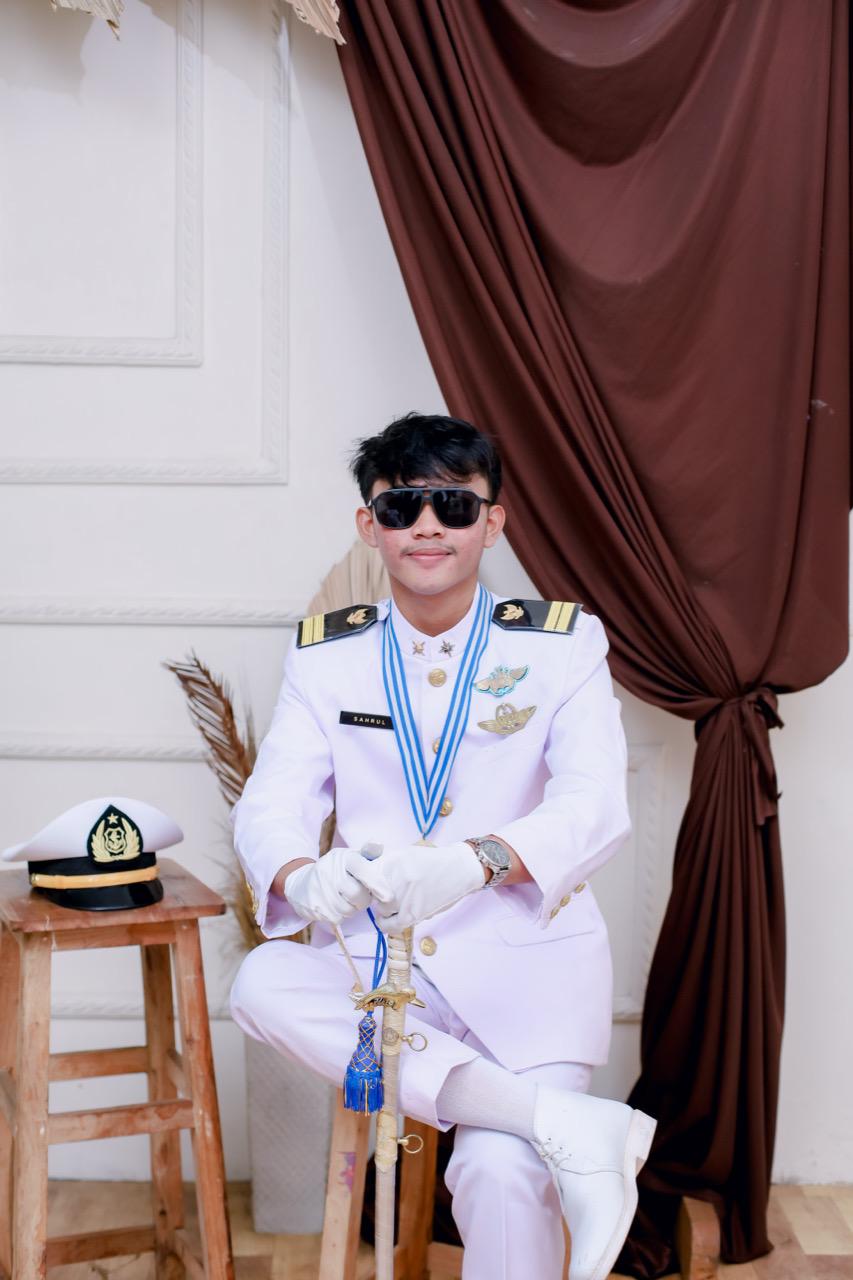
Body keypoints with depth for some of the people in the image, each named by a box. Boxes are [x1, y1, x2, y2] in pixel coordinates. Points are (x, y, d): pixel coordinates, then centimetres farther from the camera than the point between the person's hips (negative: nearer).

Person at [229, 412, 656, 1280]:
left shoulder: (562, 641, 0)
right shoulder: (325, 653, 7)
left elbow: (596, 807, -13)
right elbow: (271, 804, -2)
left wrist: (473, 861, -35)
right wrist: (306, 878, -28)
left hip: (527, 960, -3)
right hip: (379, 964, 3)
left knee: (502, 1174, -27)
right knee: (261, 984, -28)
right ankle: (562, 1121, -26)